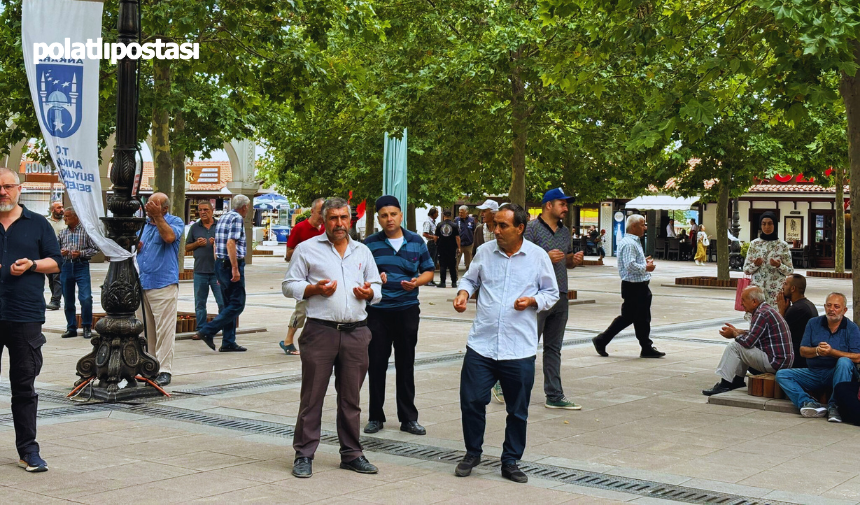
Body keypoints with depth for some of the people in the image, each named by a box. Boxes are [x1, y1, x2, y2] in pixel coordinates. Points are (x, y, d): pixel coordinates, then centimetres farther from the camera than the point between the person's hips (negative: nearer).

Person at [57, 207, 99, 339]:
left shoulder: (86, 230, -1)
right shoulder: (63, 233, 11)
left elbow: (95, 249, 0)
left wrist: (81, 253, -13)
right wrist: (60, 252, -2)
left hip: (81, 266, -4)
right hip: (66, 266, 4)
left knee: (86, 298, -12)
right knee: (68, 300, 8)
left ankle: (87, 327, 3)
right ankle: (71, 328, 18)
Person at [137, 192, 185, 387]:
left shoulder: (175, 222, 0)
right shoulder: (143, 223, 17)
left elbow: (169, 237, -21)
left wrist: (157, 216, -16)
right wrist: (134, 246, 1)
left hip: (164, 285, -6)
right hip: (142, 284, 6)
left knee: (164, 329, -8)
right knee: (146, 329, 10)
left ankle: (164, 370, -6)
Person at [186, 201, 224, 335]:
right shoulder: (194, 228, 12)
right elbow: (187, 247, 14)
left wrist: (217, 243, -12)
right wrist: (197, 244, -5)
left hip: (217, 270, -2)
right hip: (200, 271, 2)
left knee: (223, 301, -3)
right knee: (200, 303, 6)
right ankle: (200, 329, 14)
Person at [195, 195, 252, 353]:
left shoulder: (223, 217, 18)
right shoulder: (237, 218, -10)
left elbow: (216, 245, 21)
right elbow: (231, 243, -21)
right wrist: (235, 268, -22)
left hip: (220, 264, 10)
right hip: (231, 264, -10)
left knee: (229, 304, 13)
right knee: (237, 304, -6)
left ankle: (228, 342, 12)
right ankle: (208, 331, -12)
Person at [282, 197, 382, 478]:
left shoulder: (363, 252, 17)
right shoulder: (307, 249, 5)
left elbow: (377, 288, 22)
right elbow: (289, 285, 4)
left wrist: (370, 292, -1)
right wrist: (315, 289, -12)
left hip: (356, 332, 4)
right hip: (320, 331, -3)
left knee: (351, 397, 9)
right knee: (312, 396, -1)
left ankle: (352, 454, 19)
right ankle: (304, 455, 7)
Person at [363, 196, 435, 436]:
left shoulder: (416, 242, 5)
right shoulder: (370, 243, 0)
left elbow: (428, 271, 10)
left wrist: (416, 282, -10)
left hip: (407, 310, 1)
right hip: (377, 310, -1)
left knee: (406, 364, 7)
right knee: (376, 364, 4)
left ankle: (408, 418, 15)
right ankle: (376, 417, 16)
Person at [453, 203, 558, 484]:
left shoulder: (538, 256, 0)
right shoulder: (485, 252, 5)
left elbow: (552, 293, 8)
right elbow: (470, 279, 18)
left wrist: (533, 300, -11)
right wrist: (464, 292, -3)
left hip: (520, 349, -1)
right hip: (481, 345, 1)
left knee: (518, 411, 7)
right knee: (472, 401, 1)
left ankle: (511, 462, 23)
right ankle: (472, 453, 23)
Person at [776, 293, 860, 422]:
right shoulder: (813, 323, 8)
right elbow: (803, 351, 3)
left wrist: (832, 352, -22)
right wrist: (817, 351, -19)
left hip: (838, 373, -4)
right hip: (814, 372, 4)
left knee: (844, 362, -36)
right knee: (781, 375, -13)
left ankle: (834, 406, -33)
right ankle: (808, 403, -37)